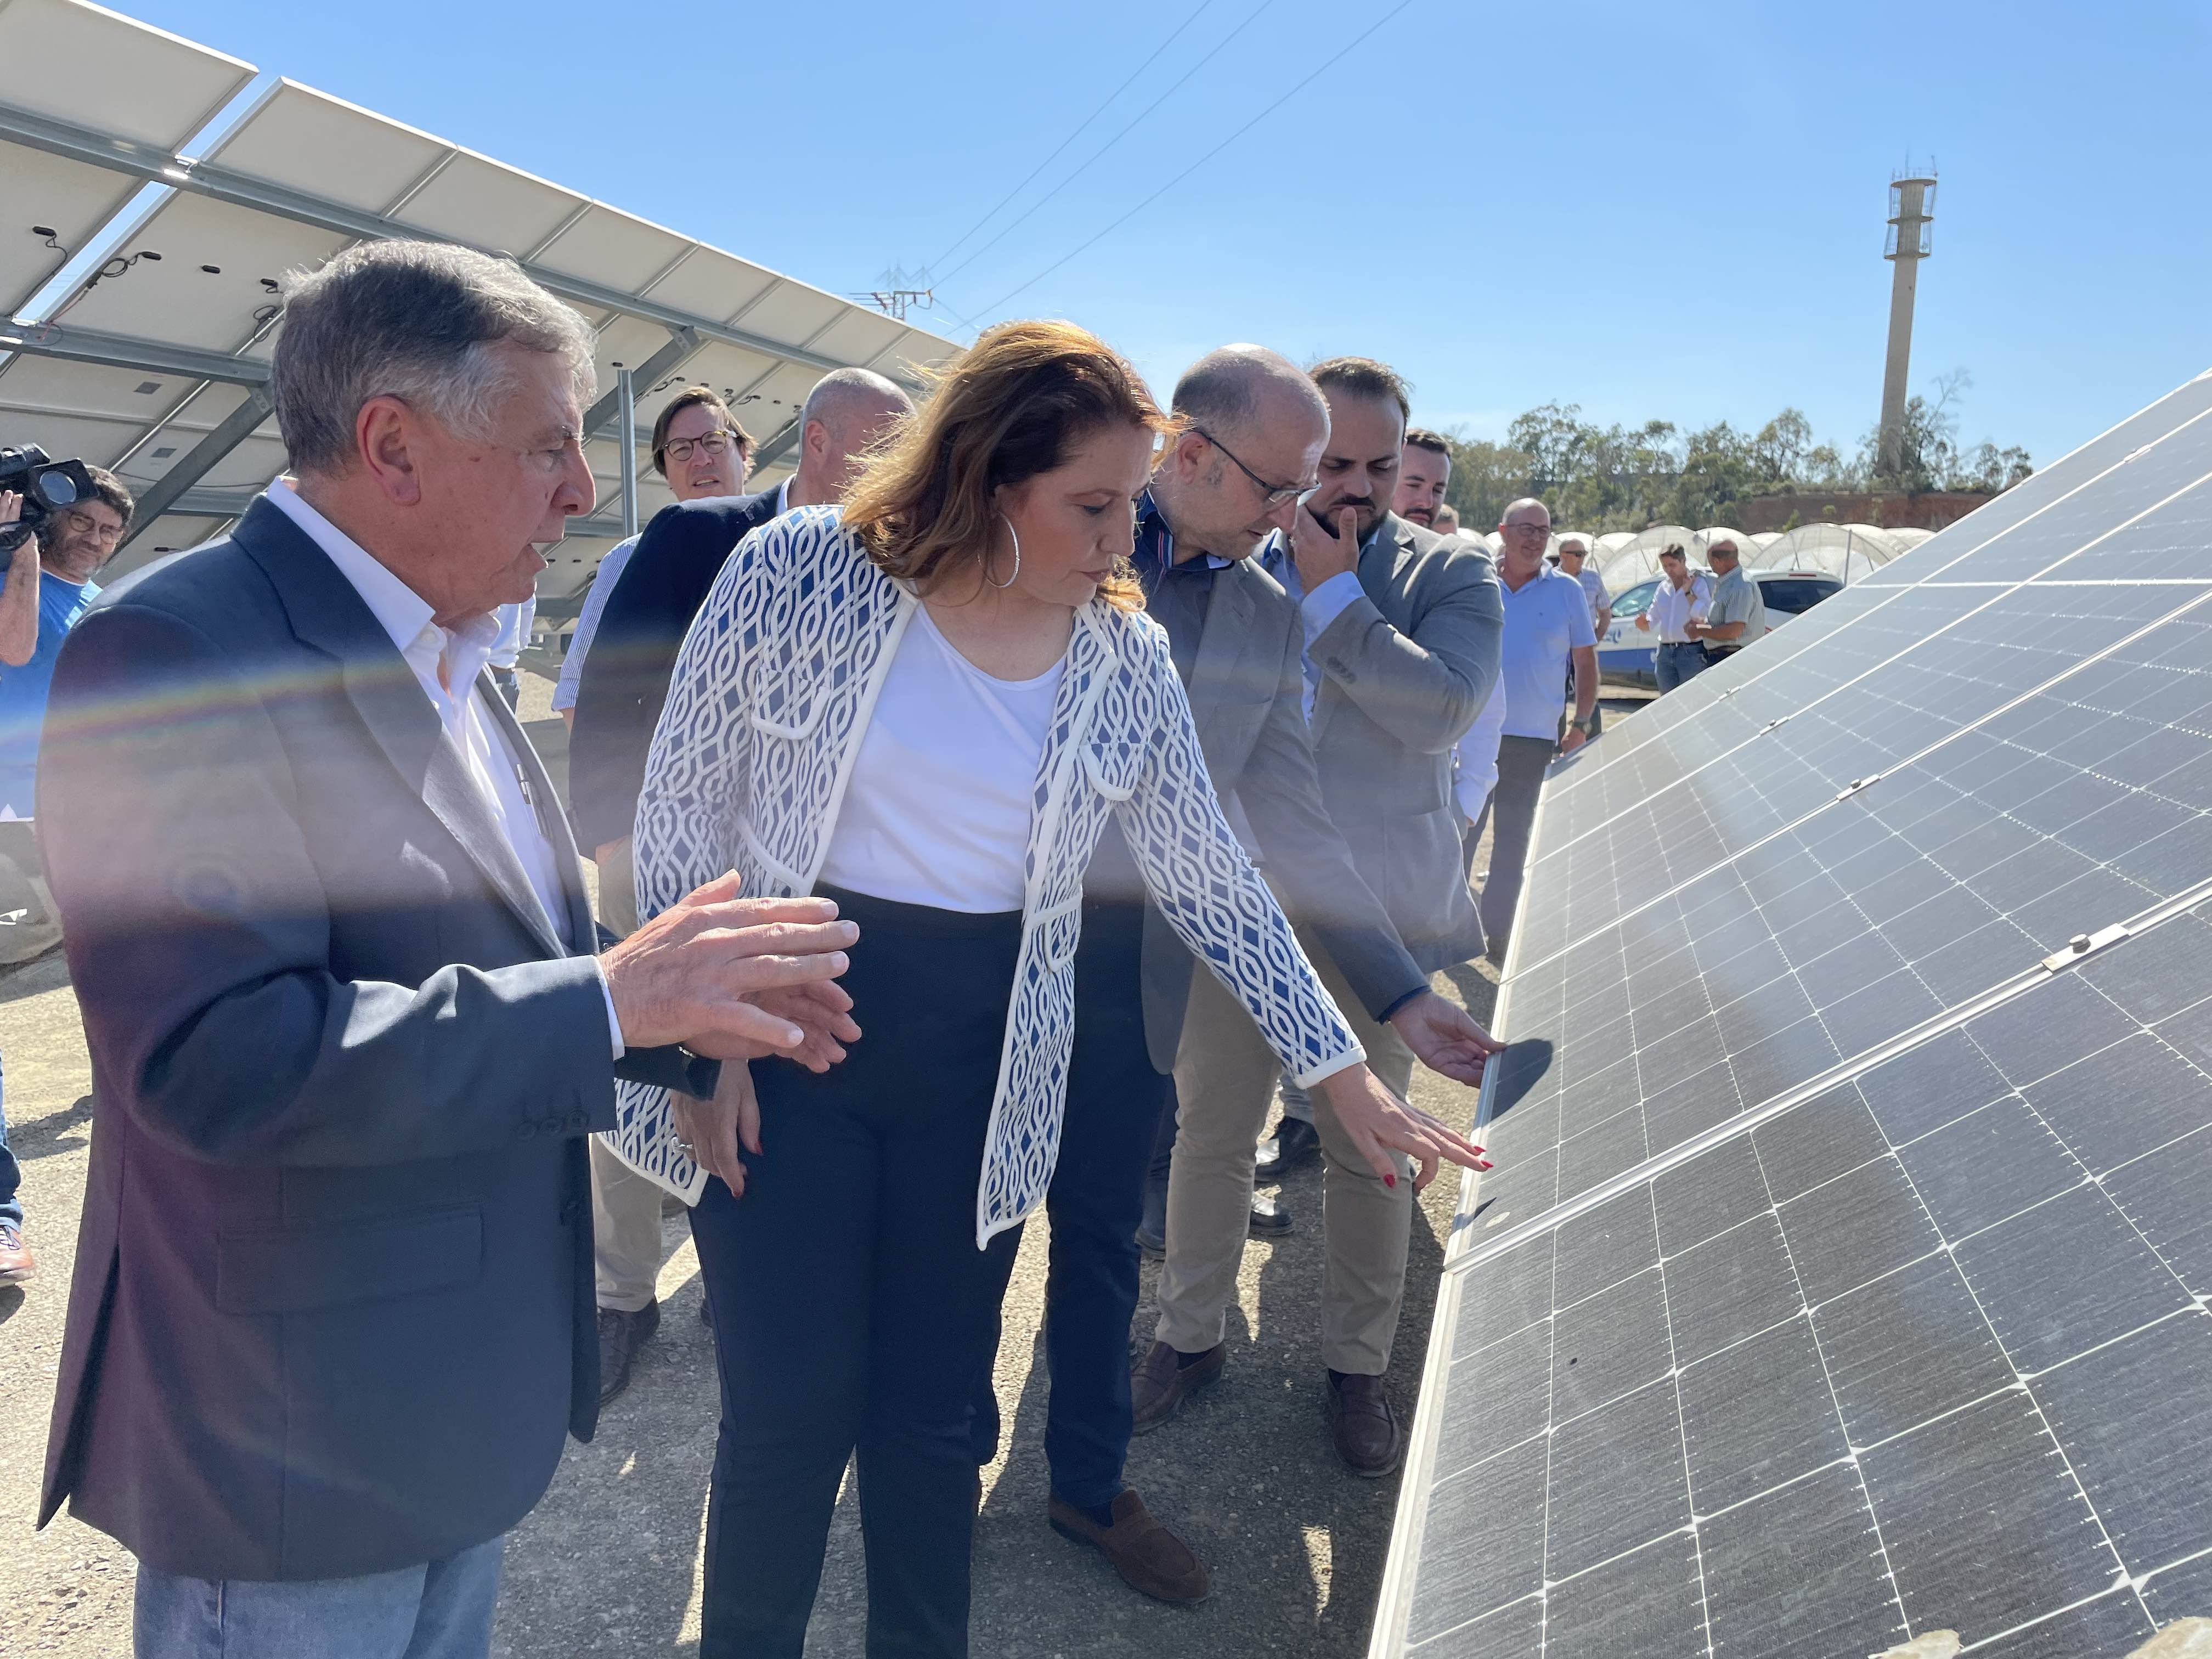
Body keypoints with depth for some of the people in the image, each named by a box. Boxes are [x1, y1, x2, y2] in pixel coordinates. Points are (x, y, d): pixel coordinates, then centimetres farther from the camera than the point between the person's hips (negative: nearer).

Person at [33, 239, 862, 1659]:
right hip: (292, 1440, -8)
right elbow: (219, 1055, -30)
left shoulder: (450, 662, 8)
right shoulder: (175, 658, -21)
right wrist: (609, 996, -27)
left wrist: (687, 1002, -3)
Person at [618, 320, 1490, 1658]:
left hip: (981, 1069, 3)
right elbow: (683, 808, -4)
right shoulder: (798, 570, -11)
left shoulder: (1127, 658, -3)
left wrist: (1349, 1077, 2)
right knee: (793, 1414, 4)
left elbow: (1213, 880, 3)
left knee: (935, 1413, 13)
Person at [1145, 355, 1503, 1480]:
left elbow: (1443, 707, -19)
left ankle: (1357, 1365, 31)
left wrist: (1333, 595, -16)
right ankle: (1190, 1334, 34)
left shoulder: (1447, 575, -1)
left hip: (1374, 916, -1)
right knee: (1210, 1133, 13)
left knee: (1368, 1150, 11)